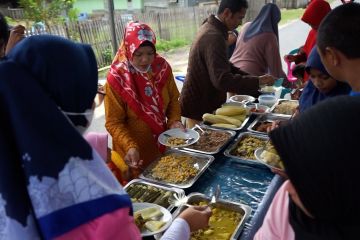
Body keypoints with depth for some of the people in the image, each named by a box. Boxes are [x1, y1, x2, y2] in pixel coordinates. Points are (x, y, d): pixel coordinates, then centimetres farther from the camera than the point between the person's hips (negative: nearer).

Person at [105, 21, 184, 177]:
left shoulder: (162, 67, -9)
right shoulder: (117, 79, -21)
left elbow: (173, 99, 4)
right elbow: (114, 122, -18)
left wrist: (174, 121, -13)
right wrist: (130, 146, -33)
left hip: (163, 144, 4)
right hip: (136, 152, -4)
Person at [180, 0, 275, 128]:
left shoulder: (210, 28, 7)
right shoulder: (214, 37, -25)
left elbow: (222, 66, 17)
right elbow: (222, 80, -33)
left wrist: (247, 76, 8)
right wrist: (257, 81, -26)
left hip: (201, 102, 10)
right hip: (200, 108, -10)